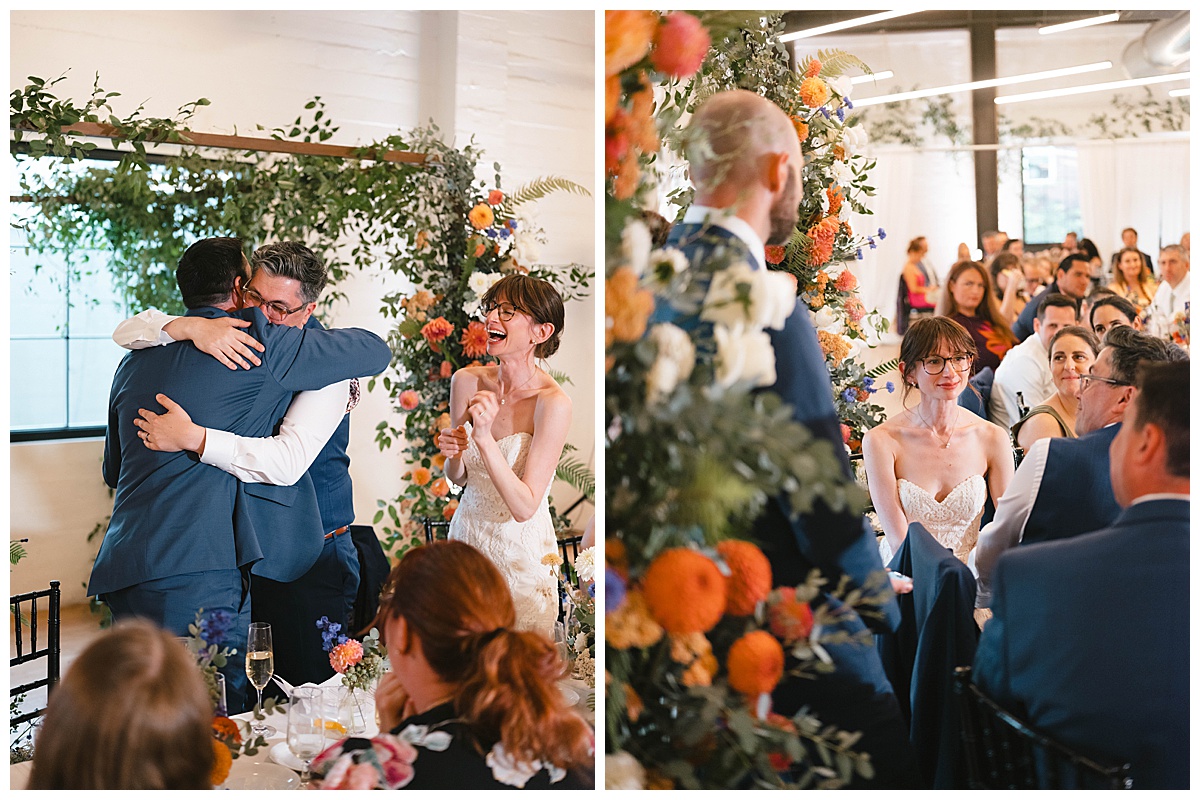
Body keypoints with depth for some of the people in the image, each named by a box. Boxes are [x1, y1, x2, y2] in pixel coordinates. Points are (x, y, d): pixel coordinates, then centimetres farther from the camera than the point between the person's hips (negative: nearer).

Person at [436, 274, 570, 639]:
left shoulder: (553, 403, -22)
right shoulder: (467, 381, -7)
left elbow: (524, 507, -24)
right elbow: (458, 478, 5)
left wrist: (485, 439, -32)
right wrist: (453, 454, -17)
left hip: (521, 553, -4)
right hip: (467, 534, 4)